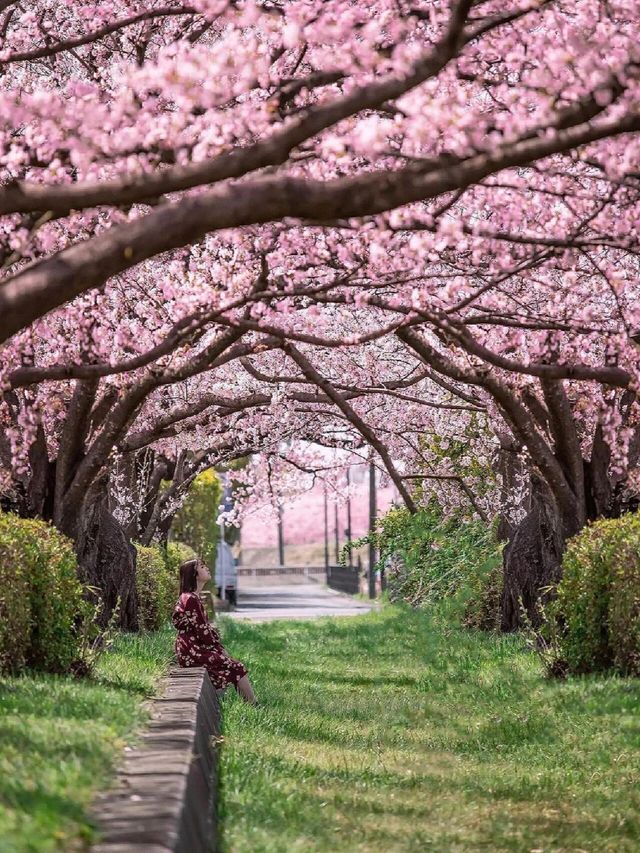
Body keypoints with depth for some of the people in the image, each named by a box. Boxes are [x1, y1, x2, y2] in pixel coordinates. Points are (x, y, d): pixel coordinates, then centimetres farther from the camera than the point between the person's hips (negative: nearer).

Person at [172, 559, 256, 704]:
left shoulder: (193, 597, 14)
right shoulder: (191, 599, -18)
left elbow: (205, 626, 16)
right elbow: (202, 631, -17)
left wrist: (220, 646, 8)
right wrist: (219, 647, -6)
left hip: (196, 648, 10)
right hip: (192, 653, -10)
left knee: (236, 666, 6)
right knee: (237, 668, -8)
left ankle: (253, 707, 3)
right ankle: (254, 706, -3)